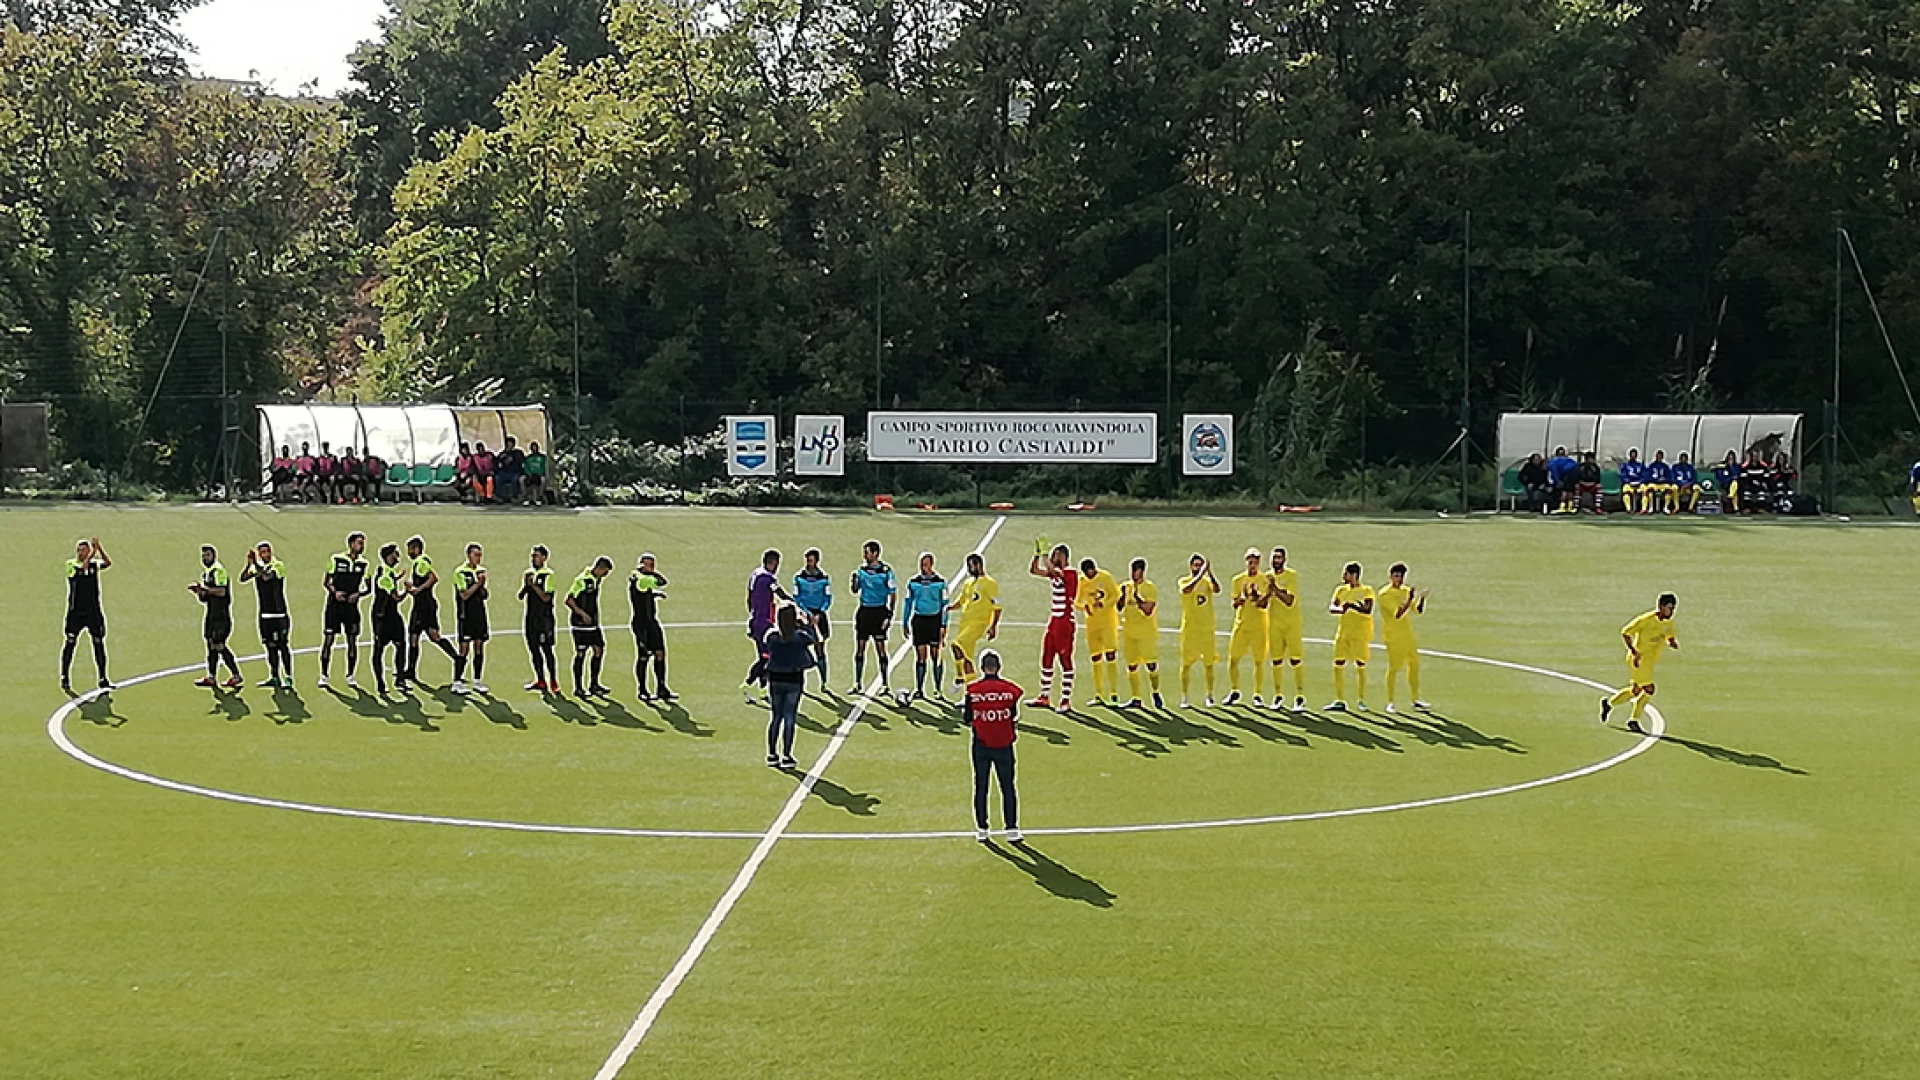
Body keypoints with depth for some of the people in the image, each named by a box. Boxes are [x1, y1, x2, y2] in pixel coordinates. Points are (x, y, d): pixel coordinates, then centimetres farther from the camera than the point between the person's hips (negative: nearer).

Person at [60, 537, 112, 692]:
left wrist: (98, 547, -22)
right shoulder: (70, 564, -3)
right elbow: (82, 567, -23)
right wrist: (93, 551, -23)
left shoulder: (94, 563, 6)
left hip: (94, 611, 3)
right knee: (70, 643, -1)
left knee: (99, 643, 4)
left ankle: (102, 679, 10)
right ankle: (65, 678, 7)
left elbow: (108, 563, -12)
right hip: (75, 612, -3)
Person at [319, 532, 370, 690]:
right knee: (328, 639, -3)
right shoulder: (336, 559, -2)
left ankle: (350, 677, 12)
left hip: (351, 605, 2)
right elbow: (325, 581, 3)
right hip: (334, 605, -2)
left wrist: (358, 594, -12)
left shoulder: (364, 563, 5)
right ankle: (323, 676, 5)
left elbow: (366, 587, 8)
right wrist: (334, 592, -14)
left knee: (352, 641, 2)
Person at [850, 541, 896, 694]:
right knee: (859, 648, 4)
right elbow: (855, 591, 12)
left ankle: (884, 684, 3)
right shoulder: (861, 569, 9)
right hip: (864, 612, 5)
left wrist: (889, 615, -11)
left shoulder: (886, 571, -6)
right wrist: (855, 578, -8)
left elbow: (892, 594, -4)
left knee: (880, 648, -3)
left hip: (879, 612, -5)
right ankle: (858, 684, 10)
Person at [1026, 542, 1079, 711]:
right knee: (1046, 658, 12)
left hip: (1065, 622, -9)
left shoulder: (1070, 573, -15)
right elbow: (1033, 570, 16)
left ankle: (1066, 700, -3)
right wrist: (1036, 553, 4)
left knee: (1066, 660, -5)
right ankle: (1044, 697, 20)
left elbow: (1052, 570, -32)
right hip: (1053, 620, 9)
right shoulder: (1055, 572, 13)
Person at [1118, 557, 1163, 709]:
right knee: (1132, 667, 6)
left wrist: (1137, 597, -22)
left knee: (1151, 665, -9)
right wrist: (1123, 595, -6)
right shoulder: (1127, 587, 9)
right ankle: (1136, 699, 12)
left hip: (1147, 634, -5)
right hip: (1129, 633, 5)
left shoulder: (1150, 589, -8)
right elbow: (1120, 609, 9)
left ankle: (1156, 693, 12)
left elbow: (1148, 611, -17)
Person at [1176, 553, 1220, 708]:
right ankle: (1184, 698, 4)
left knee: (1209, 663, 5)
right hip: (1189, 628, -2)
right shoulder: (1184, 581, 0)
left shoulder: (1207, 581, 7)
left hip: (1207, 628, 2)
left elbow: (1217, 590, -15)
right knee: (1186, 663, -1)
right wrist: (1201, 574, -30)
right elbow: (1187, 590, -24)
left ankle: (1210, 696, 14)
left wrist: (1209, 573, -26)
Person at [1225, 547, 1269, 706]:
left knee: (1259, 661, -1)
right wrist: (1241, 599, -16)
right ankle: (1234, 692, 18)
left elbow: (1264, 605, -7)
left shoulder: (1265, 579, -1)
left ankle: (1258, 695, 7)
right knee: (1233, 659, 2)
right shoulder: (1238, 580, 6)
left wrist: (1257, 598, -28)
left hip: (1259, 626, -2)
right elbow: (1234, 604, 5)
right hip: (1241, 624, 2)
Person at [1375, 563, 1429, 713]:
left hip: (1407, 634, 7)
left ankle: (1415, 700, 20)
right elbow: (1398, 614, -23)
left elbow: (1418, 611, 7)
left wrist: (1422, 598, -10)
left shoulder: (1406, 590, 8)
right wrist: (1409, 600, -31)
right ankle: (1390, 703, 4)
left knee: (1414, 664, 9)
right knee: (1394, 667, -5)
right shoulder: (1384, 594, -14)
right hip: (1393, 636, -7)